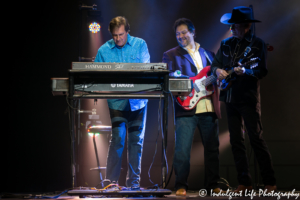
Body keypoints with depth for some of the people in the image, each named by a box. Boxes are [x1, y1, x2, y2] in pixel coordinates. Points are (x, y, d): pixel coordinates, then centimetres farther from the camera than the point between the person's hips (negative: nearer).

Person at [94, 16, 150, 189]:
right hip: (117, 102, -1)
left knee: (136, 140, 6)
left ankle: (133, 181, 14)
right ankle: (111, 181, -1)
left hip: (137, 101, 1)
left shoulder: (140, 44, 3)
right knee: (117, 139, -9)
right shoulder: (104, 50, 3)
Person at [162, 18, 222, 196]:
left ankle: (212, 185, 17)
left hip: (209, 109, 4)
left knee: (212, 148, 6)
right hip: (186, 108, -3)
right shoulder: (170, 55, 8)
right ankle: (181, 186, 1)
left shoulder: (208, 54, 19)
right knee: (182, 150, -8)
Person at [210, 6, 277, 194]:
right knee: (236, 141, 6)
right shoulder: (227, 44, 12)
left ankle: (270, 182, 1)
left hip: (249, 98, -6)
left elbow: (262, 71, -10)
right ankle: (245, 182, 13)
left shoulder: (257, 43, -3)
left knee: (256, 138, -7)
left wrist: (245, 71, -27)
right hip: (230, 98, 6)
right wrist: (218, 70, -7)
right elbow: (215, 64, 16)